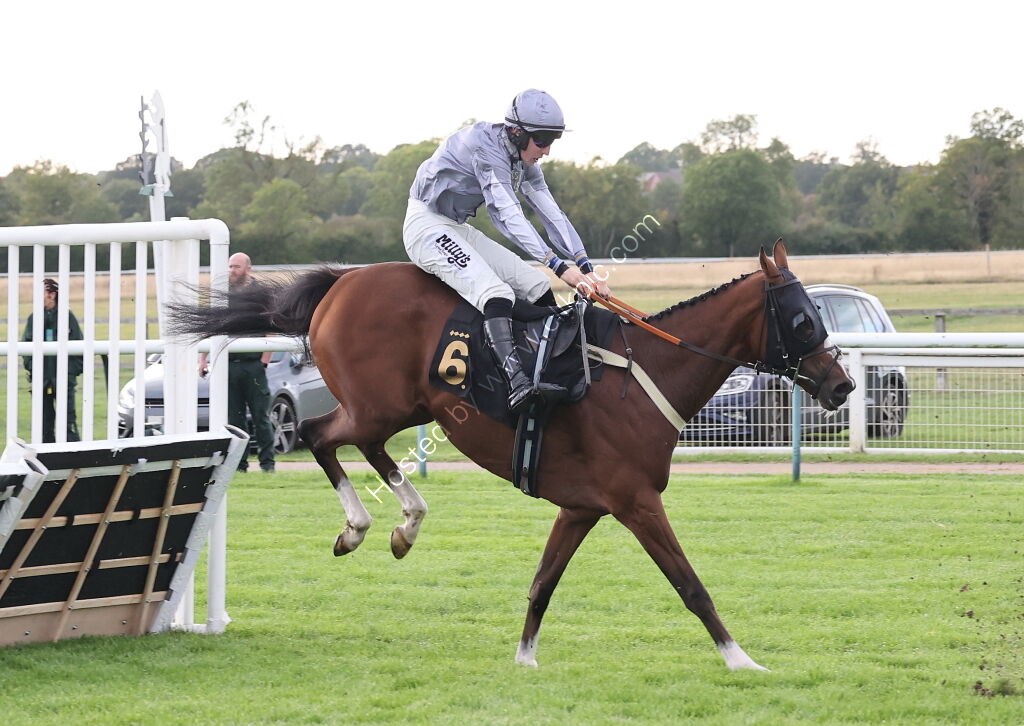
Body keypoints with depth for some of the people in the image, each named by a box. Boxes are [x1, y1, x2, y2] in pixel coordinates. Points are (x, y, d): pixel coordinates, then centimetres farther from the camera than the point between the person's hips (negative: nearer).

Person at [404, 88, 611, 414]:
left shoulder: (523, 160, 5)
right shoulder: (485, 146, -24)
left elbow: (551, 212, 1)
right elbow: (508, 213, -32)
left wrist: (586, 268, -10)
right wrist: (559, 266, -37)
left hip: (458, 229, 10)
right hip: (427, 225, -10)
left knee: (537, 286, 3)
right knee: (495, 292, -30)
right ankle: (517, 383, -46)